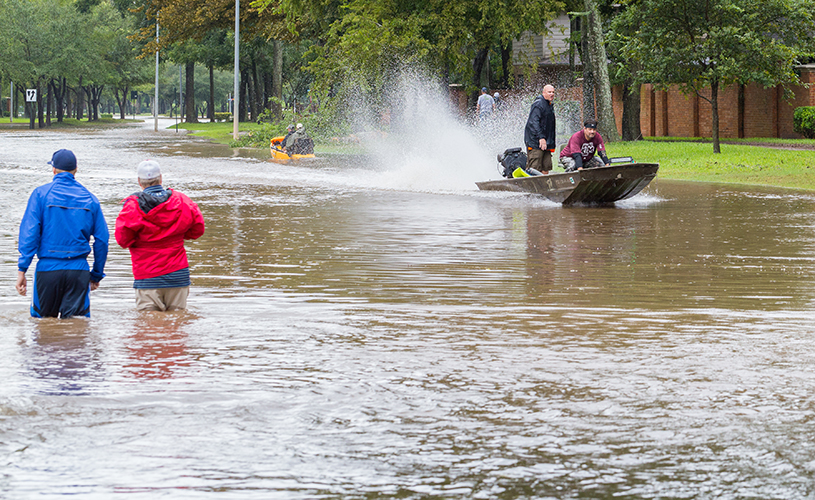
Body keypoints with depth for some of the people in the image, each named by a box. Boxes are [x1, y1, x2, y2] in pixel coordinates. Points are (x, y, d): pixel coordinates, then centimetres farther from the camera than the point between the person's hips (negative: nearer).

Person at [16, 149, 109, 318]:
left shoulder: (41, 193, 1)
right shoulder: (89, 198, 8)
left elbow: (29, 233, -8)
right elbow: (102, 239, 8)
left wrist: (22, 269, -9)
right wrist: (97, 275, 18)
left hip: (48, 268, -1)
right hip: (79, 270, 1)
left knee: (42, 322, 13)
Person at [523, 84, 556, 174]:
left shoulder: (550, 106, 21)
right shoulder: (538, 104, -10)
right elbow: (534, 122, -21)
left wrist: (551, 144, 23)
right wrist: (541, 137, -29)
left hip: (545, 143, 9)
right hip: (535, 142, -9)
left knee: (546, 169, 5)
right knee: (535, 169, -12)